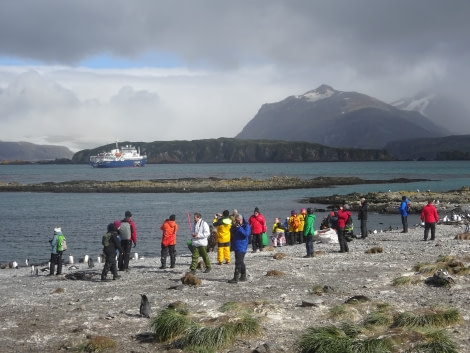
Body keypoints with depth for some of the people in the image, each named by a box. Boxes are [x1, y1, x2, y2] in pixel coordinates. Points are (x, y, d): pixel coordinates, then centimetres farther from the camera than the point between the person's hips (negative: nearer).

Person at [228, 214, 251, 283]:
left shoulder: (246, 226, -8)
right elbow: (231, 232, 18)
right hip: (237, 246, 9)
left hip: (241, 247, -9)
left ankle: (236, 278, -14)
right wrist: (233, 227, -1)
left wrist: (239, 228, -24)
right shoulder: (236, 226, 16)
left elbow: (246, 234, -21)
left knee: (238, 262, -12)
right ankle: (243, 277, 24)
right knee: (241, 262, 15)